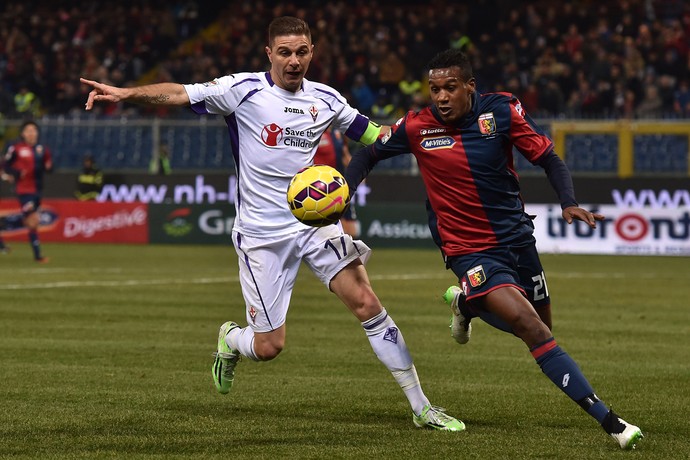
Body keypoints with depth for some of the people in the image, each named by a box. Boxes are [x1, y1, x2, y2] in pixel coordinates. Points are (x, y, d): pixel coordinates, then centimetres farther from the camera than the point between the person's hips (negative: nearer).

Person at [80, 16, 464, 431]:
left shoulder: (325, 99, 5)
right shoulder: (244, 90, -7)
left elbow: (371, 133, 19)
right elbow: (179, 94, -15)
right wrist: (125, 93, -29)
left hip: (316, 220, 3)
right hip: (262, 234, -3)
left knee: (367, 303, -13)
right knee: (269, 346, -3)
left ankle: (422, 407, -5)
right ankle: (230, 340, 37)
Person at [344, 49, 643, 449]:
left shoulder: (502, 110, -9)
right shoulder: (416, 127, -10)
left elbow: (549, 158, -4)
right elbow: (369, 154, 7)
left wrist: (569, 202, -21)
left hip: (517, 237, 4)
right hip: (470, 251, -4)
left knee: (541, 325, 19)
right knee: (532, 329, -21)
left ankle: (466, 304, 44)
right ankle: (609, 421, -22)